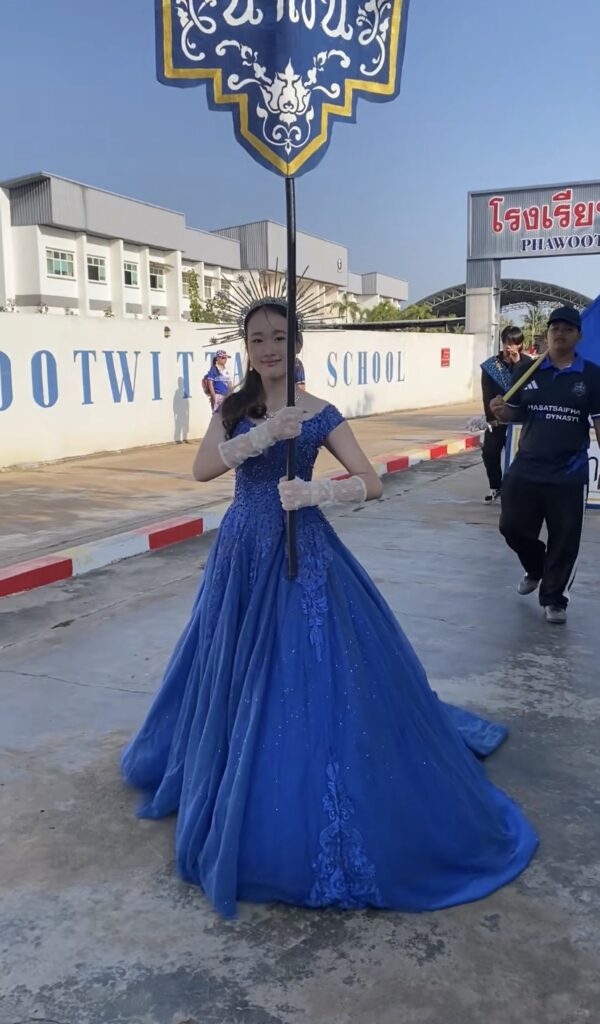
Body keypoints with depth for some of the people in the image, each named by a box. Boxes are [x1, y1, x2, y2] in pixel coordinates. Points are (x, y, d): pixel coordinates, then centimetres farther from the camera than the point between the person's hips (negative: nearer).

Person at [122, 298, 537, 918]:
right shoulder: (233, 409, 4)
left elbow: (371, 483, -10)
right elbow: (202, 469, -13)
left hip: (302, 555, -3)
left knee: (310, 674, -3)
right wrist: (267, 433, -24)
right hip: (243, 554, 4)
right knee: (237, 676, 14)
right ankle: (233, 789, 39)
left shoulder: (318, 413, -4)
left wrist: (315, 491, -26)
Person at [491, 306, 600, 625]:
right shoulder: (528, 371, 5)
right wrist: (502, 411, -12)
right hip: (525, 469, 3)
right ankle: (535, 568, 40)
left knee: (564, 541, 4)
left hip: (569, 475, -2)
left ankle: (554, 599, 21)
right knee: (512, 527, 10)